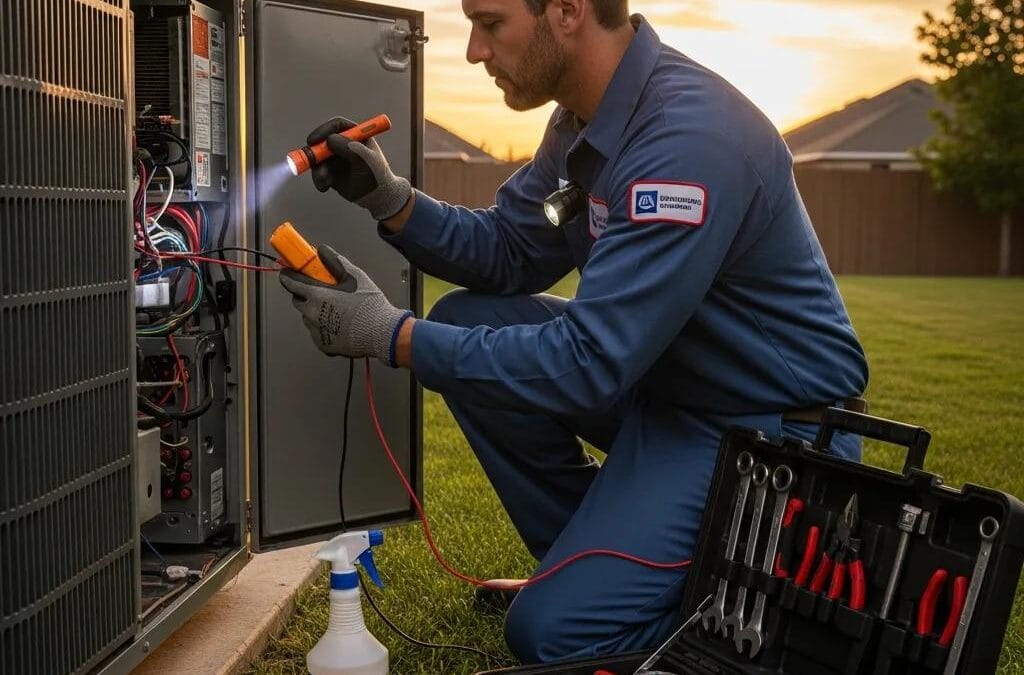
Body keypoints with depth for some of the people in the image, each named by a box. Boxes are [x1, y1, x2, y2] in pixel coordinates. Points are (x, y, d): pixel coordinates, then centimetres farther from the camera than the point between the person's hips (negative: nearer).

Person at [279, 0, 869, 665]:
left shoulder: (688, 139, -28)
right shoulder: (588, 116, 1)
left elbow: (590, 361, -29)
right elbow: (510, 250, 9)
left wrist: (391, 335, -24)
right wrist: (391, 199, -7)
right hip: (663, 383, 9)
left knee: (552, 629, -16)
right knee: (466, 323, 2)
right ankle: (588, 555, 13)